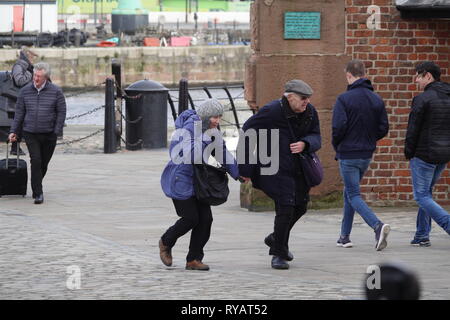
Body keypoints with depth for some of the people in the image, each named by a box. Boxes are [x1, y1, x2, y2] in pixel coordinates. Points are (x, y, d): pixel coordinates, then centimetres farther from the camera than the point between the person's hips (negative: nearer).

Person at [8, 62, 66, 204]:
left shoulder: (55, 91, -2)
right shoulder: (25, 91, 2)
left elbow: (61, 113, 0)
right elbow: (19, 112, 7)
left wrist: (57, 131, -8)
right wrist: (13, 131, 2)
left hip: (49, 134, 0)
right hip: (30, 133, 0)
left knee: (44, 164, 10)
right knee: (35, 161, -14)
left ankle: (36, 187, 33)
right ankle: (38, 193, -13)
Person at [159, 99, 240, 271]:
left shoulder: (210, 129, 2)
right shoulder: (186, 130, -22)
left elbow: (221, 153, 15)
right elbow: (184, 156, -32)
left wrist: (238, 173, 17)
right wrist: (204, 139, -32)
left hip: (197, 179, 8)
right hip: (180, 178, -8)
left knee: (205, 219, -2)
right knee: (190, 219, -8)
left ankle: (194, 259, 6)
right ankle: (166, 242, 21)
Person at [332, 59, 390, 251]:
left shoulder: (344, 99, -14)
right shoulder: (376, 100, 4)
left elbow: (338, 127, -20)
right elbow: (383, 128, 4)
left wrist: (336, 146, -1)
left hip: (348, 155, -6)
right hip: (367, 154, 6)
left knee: (353, 195, -4)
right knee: (349, 192, 20)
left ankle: (377, 226, -27)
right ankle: (344, 236, 22)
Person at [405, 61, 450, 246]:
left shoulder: (422, 99, -13)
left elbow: (413, 129, -13)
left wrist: (409, 153, 0)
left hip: (424, 154, -8)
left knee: (422, 196, -2)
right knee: (426, 193, 19)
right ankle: (422, 236, 18)